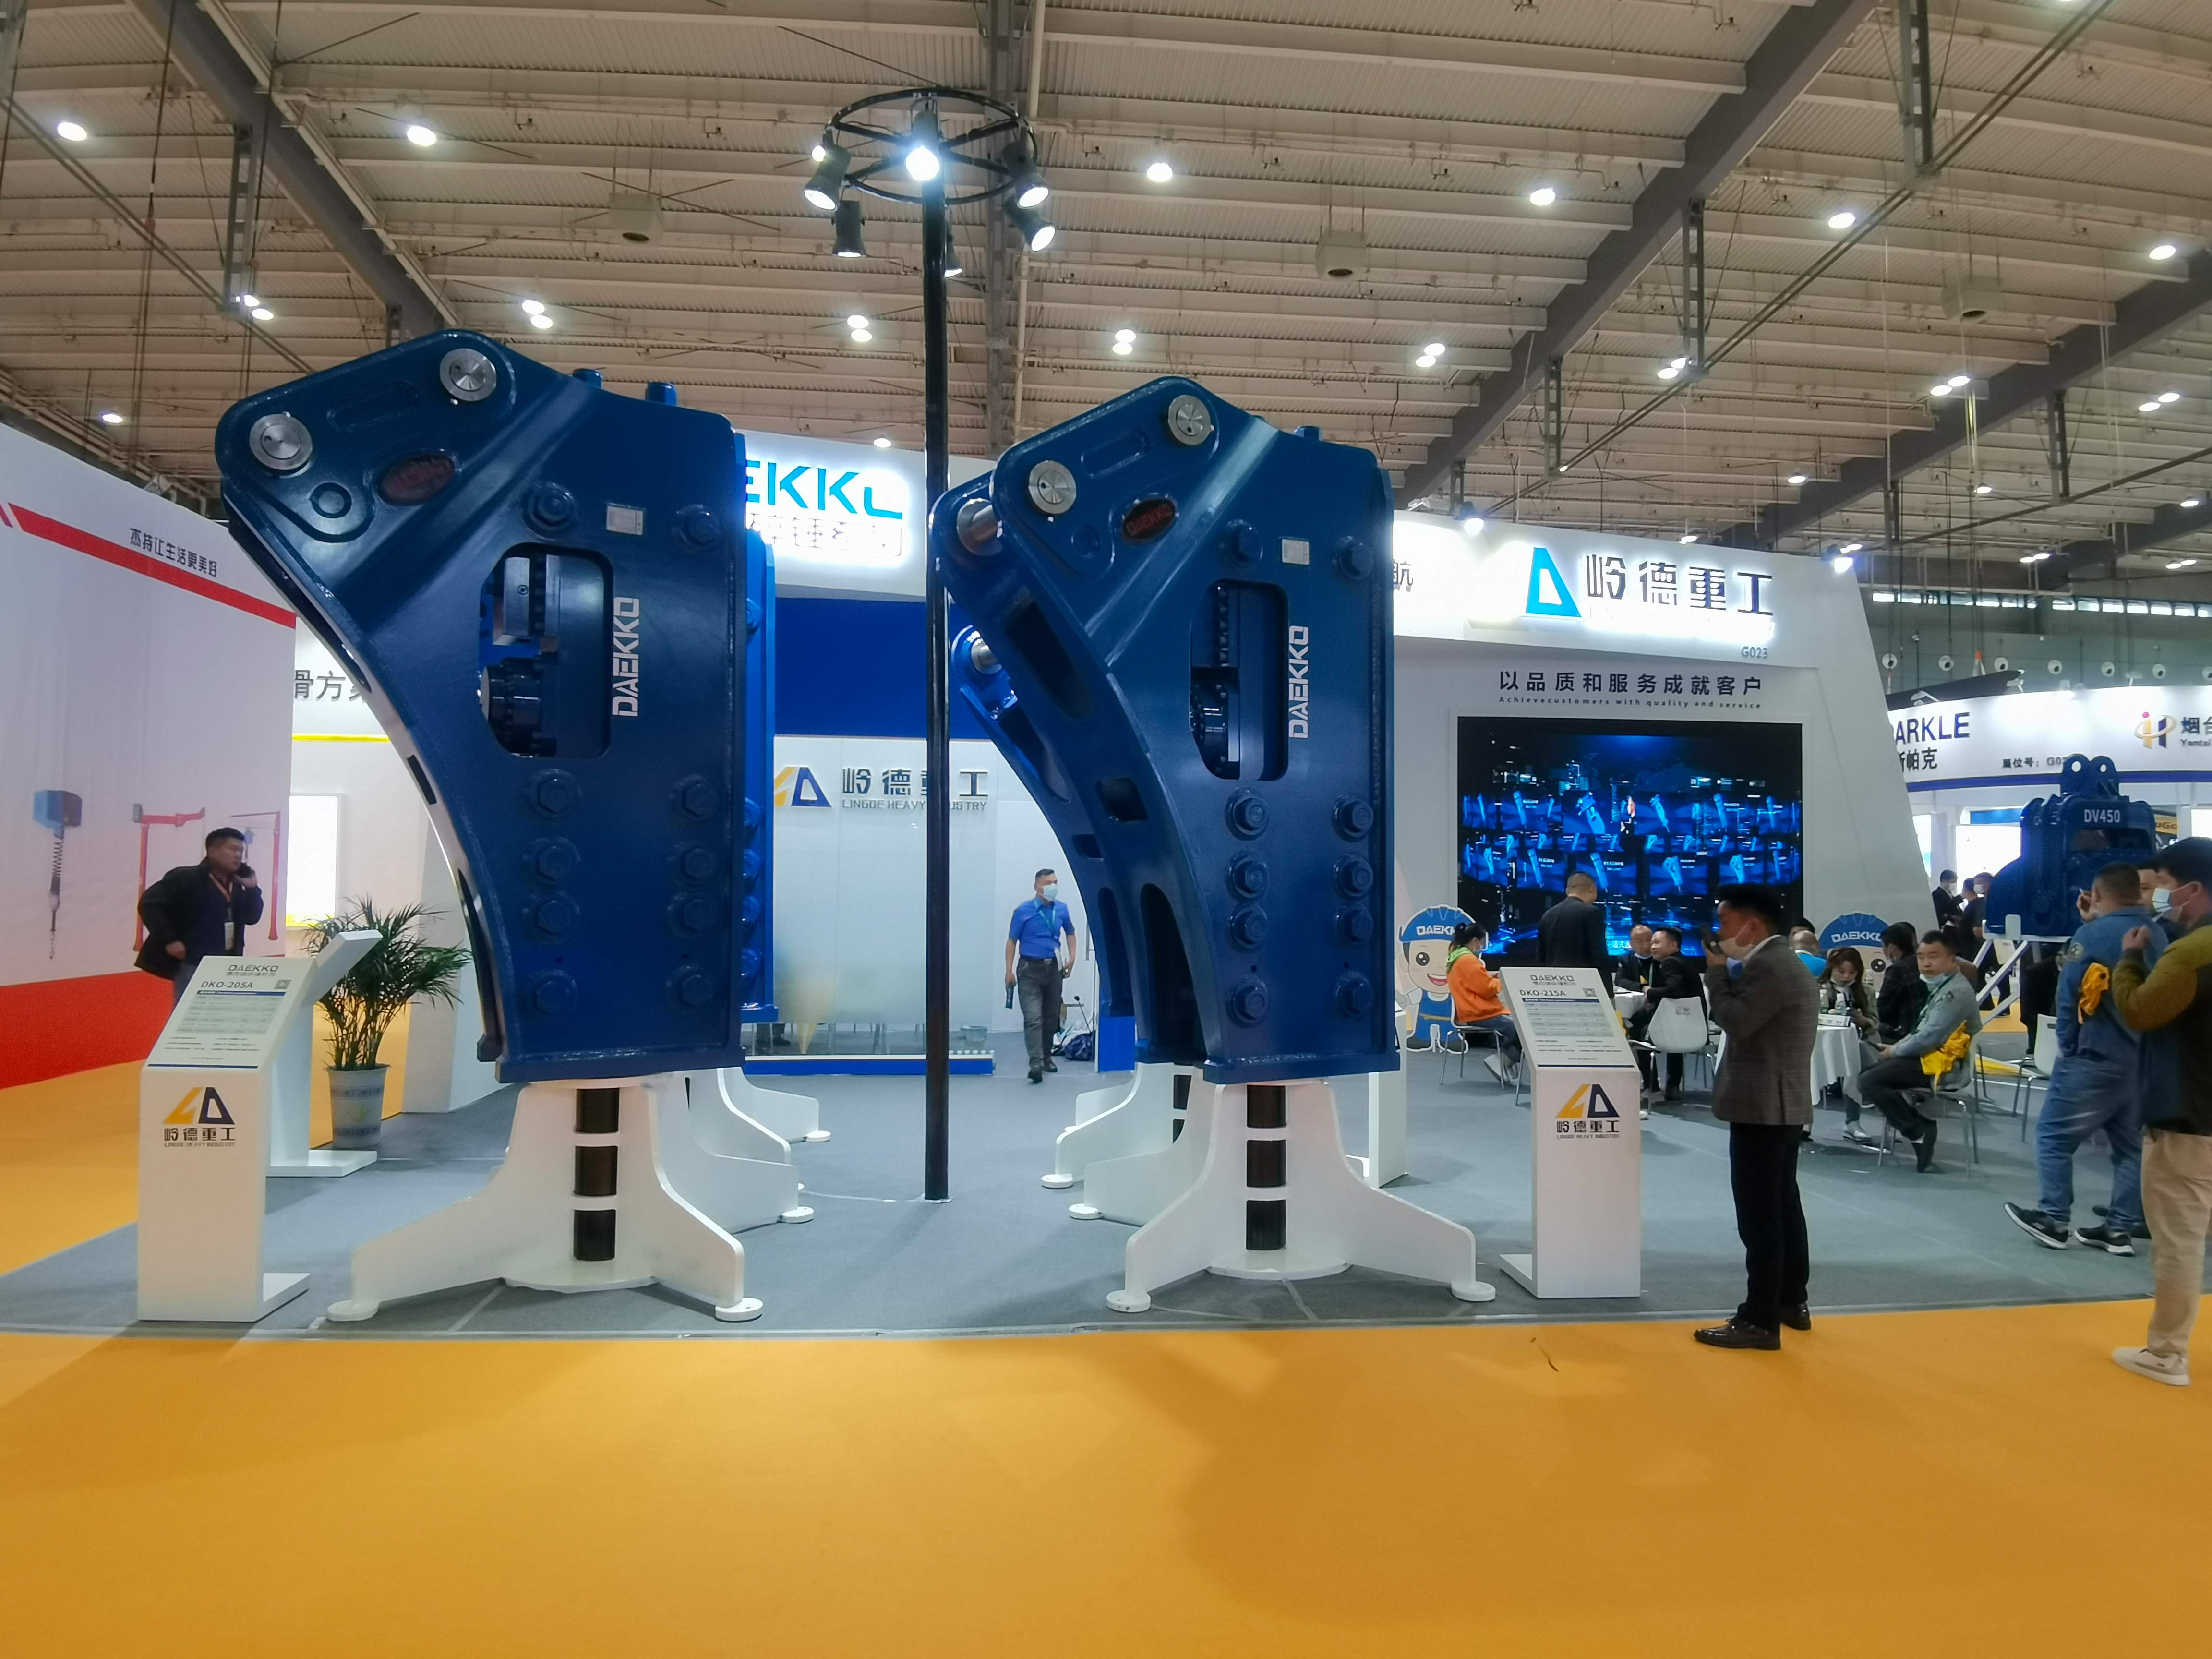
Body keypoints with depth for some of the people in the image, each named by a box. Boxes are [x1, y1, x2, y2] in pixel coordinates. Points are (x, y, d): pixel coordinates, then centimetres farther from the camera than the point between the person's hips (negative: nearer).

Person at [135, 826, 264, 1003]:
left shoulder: (237, 887, 14)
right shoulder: (184, 878, -7)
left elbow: (252, 918, 12)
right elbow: (149, 903, -11)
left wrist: (252, 888, 0)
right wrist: (169, 940, -16)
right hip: (193, 966, -7)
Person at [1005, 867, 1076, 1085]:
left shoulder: (1061, 909, 3)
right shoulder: (1023, 911, -8)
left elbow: (1070, 933, 20)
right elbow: (1012, 941, -3)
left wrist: (1072, 957, 6)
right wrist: (1009, 971, -7)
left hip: (1054, 968, 4)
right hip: (1030, 969, -4)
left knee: (1052, 1017, 12)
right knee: (1033, 1017, -14)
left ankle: (1047, 1057, 27)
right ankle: (1036, 1063, -20)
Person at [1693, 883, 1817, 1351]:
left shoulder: (1767, 966, -17)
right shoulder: (1784, 963, 16)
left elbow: (1735, 1021, -20)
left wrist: (1716, 971, -11)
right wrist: (1725, 970, 8)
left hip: (1762, 1105, -11)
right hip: (1783, 1103, 11)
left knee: (1759, 1212, -7)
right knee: (1782, 1204, 18)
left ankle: (1761, 1320, -4)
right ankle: (1791, 1301, 29)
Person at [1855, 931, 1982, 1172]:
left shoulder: (1956, 992, -17)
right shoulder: (1943, 987, 16)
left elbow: (1930, 1038, -23)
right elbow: (1921, 1030, 23)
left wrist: (1895, 1051, -9)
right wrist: (1896, 1047, 8)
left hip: (1939, 1062, -11)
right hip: (1927, 1055, 11)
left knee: (1869, 1081, -20)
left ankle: (1919, 1132, -11)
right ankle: (1918, 1123, 2)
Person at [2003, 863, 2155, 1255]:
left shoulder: (2092, 935, -14)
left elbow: (2069, 997, -12)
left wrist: (2068, 1046, -1)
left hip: (2097, 1058, -7)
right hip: (2145, 1061, 7)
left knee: (2053, 1136, 3)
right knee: (2130, 1145, 13)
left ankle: (2053, 1221, 6)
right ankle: (2121, 1230, 16)